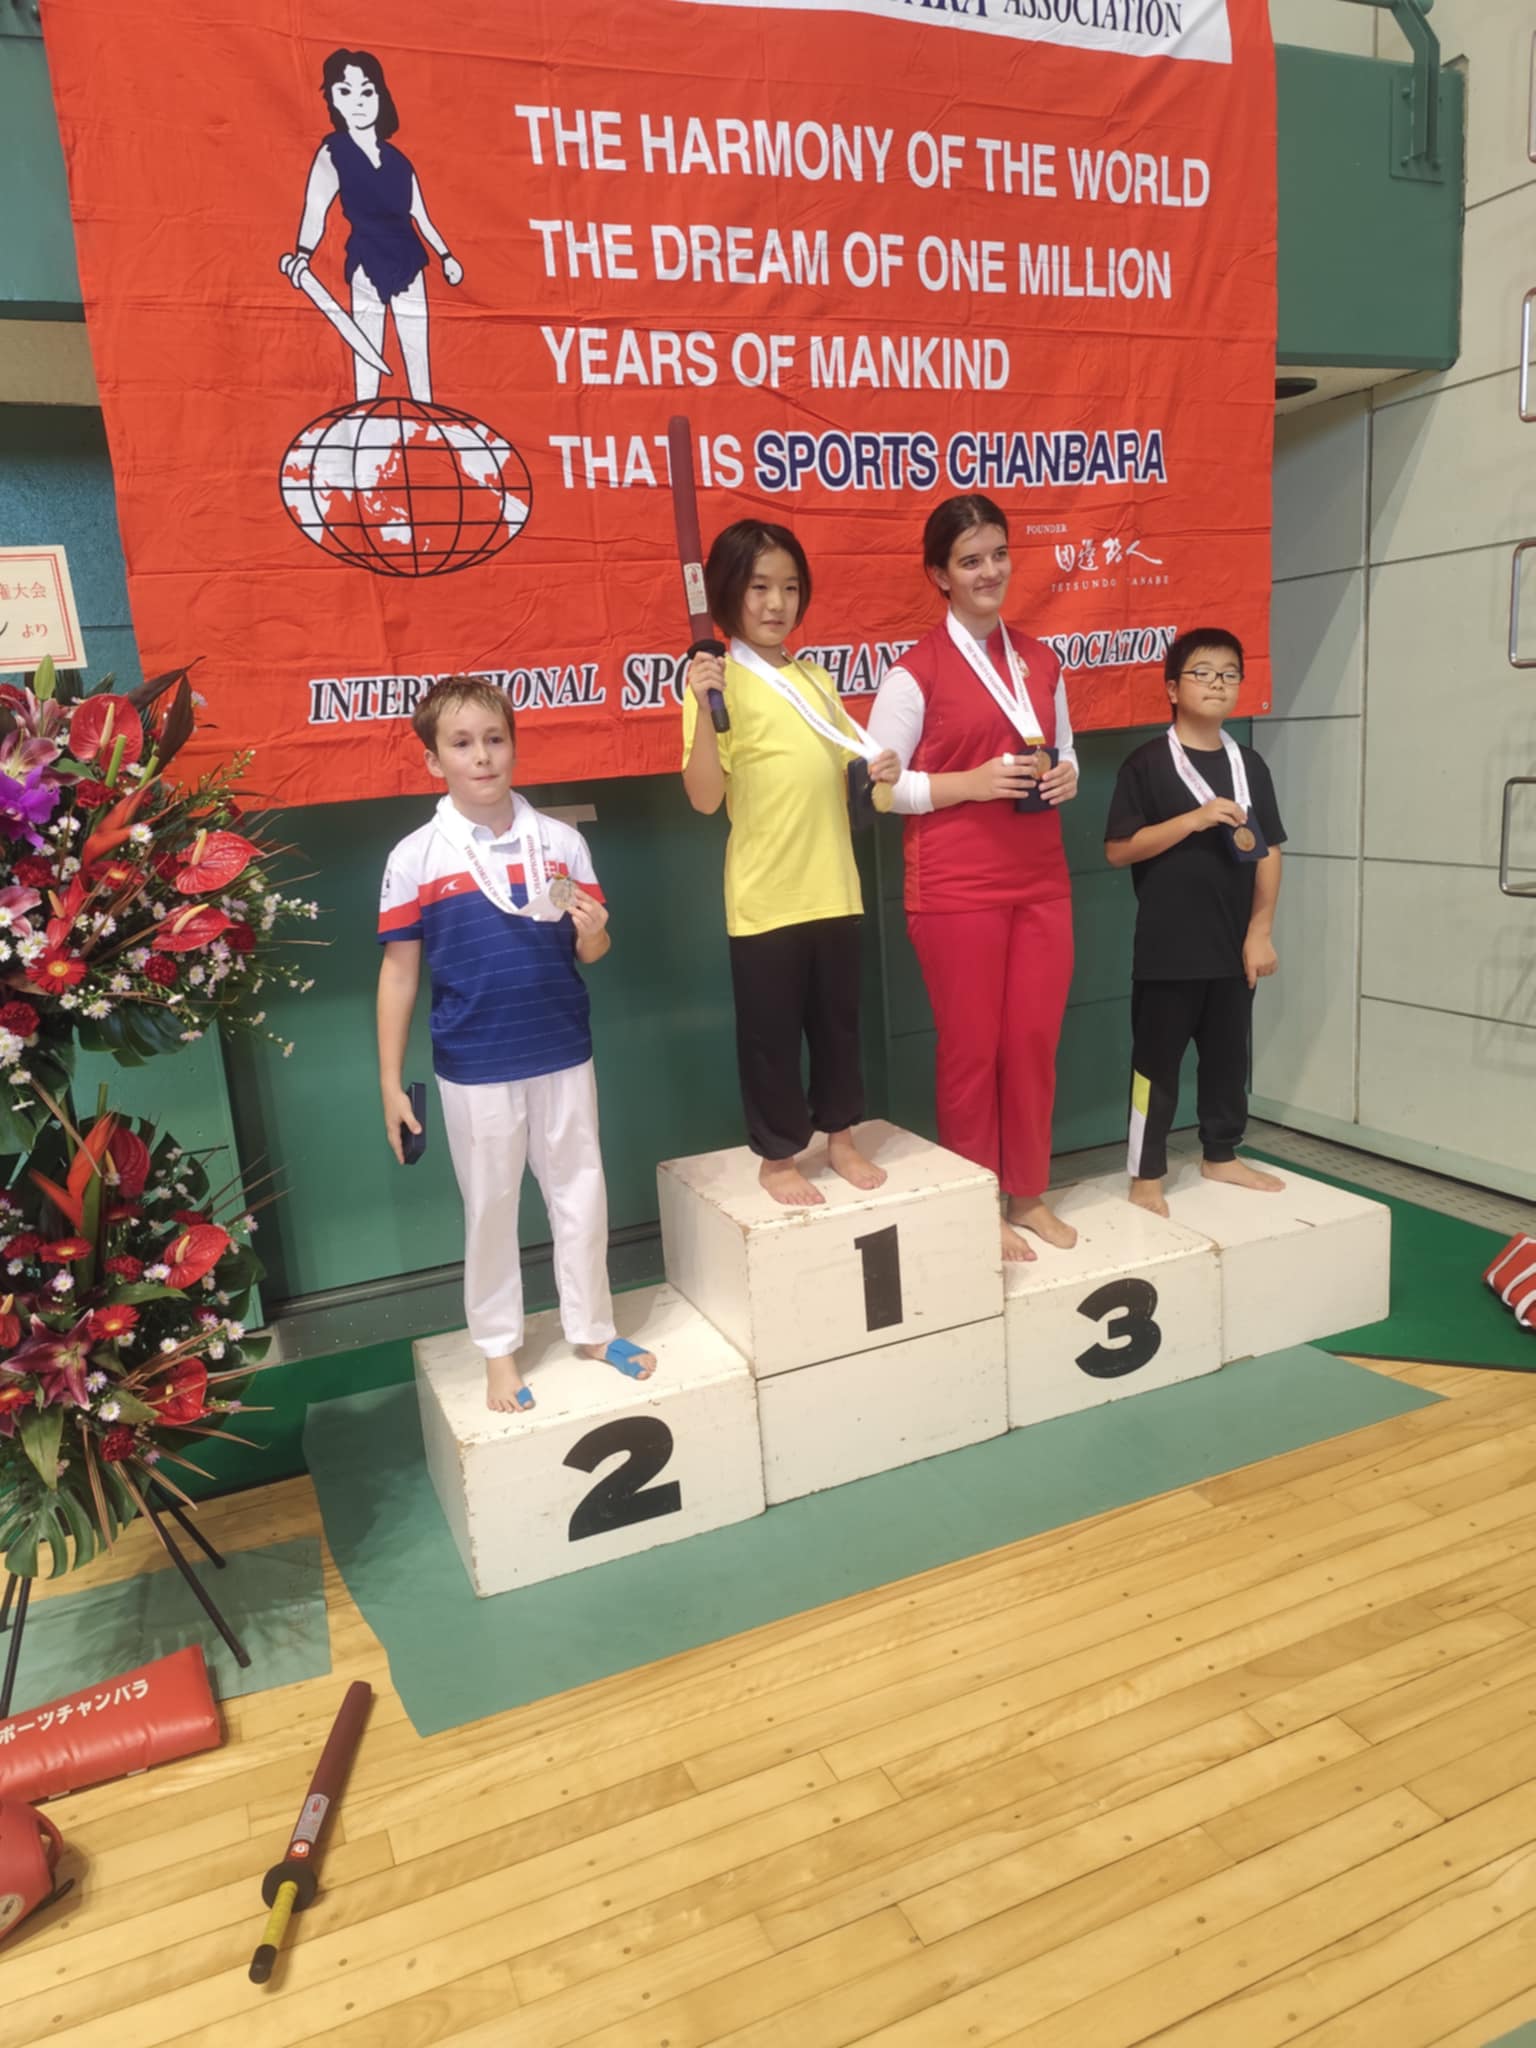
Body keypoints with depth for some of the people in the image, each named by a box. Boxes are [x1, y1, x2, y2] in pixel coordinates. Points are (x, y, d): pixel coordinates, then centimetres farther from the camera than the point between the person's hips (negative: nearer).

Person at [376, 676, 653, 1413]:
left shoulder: (561, 841, -1)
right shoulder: (415, 858, -7)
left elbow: (590, 951, 6)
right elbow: (399, 973, -3)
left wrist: (593, 933, -19)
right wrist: (391, 1083, -4)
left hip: (563, 1054, 2)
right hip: (474, 1067, -2)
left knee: (580, 1194, 13)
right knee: (489, 1207, 11)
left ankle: (591, 1329, 33)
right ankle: (499, 1350, 29)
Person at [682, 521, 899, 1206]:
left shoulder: (816, 678, 10)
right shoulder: (718, 682, -8)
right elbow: (704, 797, -17)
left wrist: (877, 774, -3)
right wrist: (701, 708, -28)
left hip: (832, 887, 6)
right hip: (764, 896, -5)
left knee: (838, 1020, 16)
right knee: (770, 1031, 6)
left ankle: (841, 1137, 33)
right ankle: (777, 1157, 22)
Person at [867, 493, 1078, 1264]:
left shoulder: (1040, 660, 11)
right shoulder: (915, 671, -7)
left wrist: (1066, 776, -2)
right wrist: (970, 782, -20)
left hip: (1042, 882, 5)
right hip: (957, 890, -5)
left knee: (1034, 1042, 10)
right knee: (971, 1049, 4)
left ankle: (1029, 1194, 26)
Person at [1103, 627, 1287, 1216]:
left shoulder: (1248, 764, 8)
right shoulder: (1147, 763, -7)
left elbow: (1268, 853, 9)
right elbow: (1117, 850, -12)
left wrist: (1261, 932, 2)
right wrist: (1194, 819, -19)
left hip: (1234, 944, 5)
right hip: (1168, 946, -5)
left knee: (1229, 1054, 15)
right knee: (1156, 1060, 3)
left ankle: (1222, 1156, 32)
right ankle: (1146, 1176, 13)